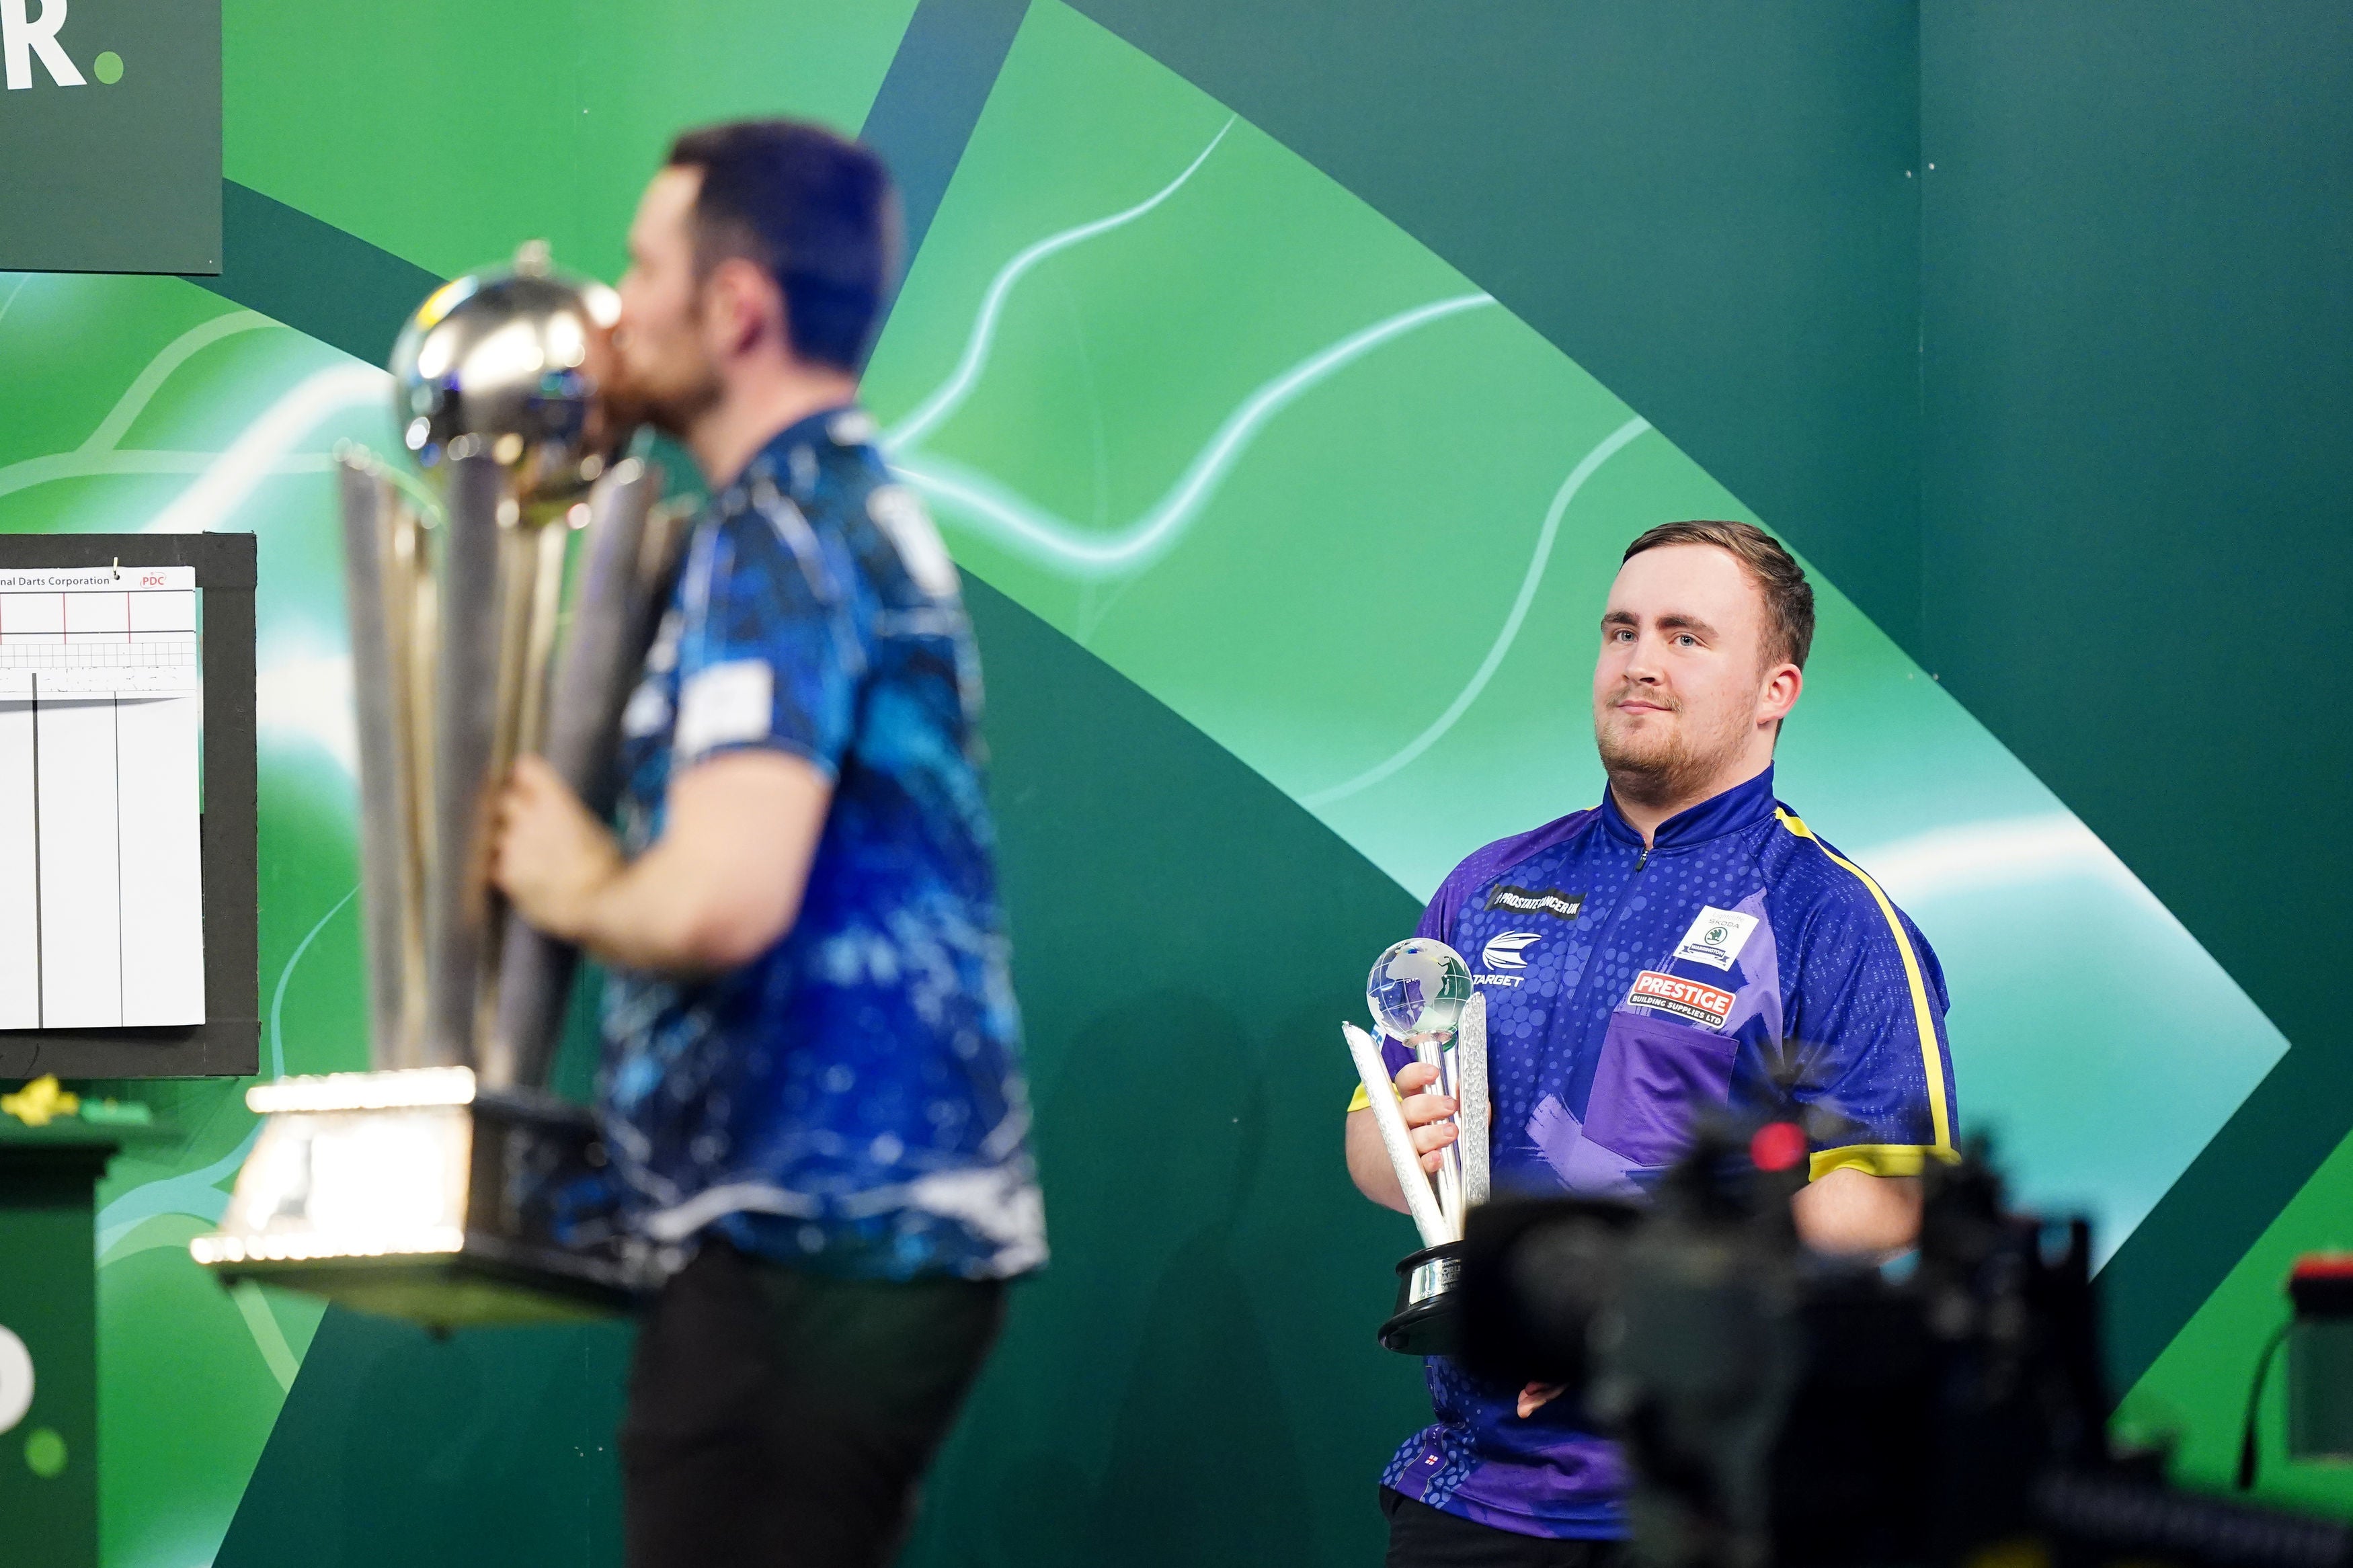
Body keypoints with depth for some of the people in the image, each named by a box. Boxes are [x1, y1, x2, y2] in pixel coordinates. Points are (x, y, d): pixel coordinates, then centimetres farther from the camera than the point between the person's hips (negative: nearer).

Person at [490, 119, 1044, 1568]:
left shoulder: (778, 539, -14)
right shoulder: (869, 511, 18)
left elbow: (722, 898, -27)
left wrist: (577, 889, -8)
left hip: (806, 1241, -10)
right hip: (904, 1215, 10)